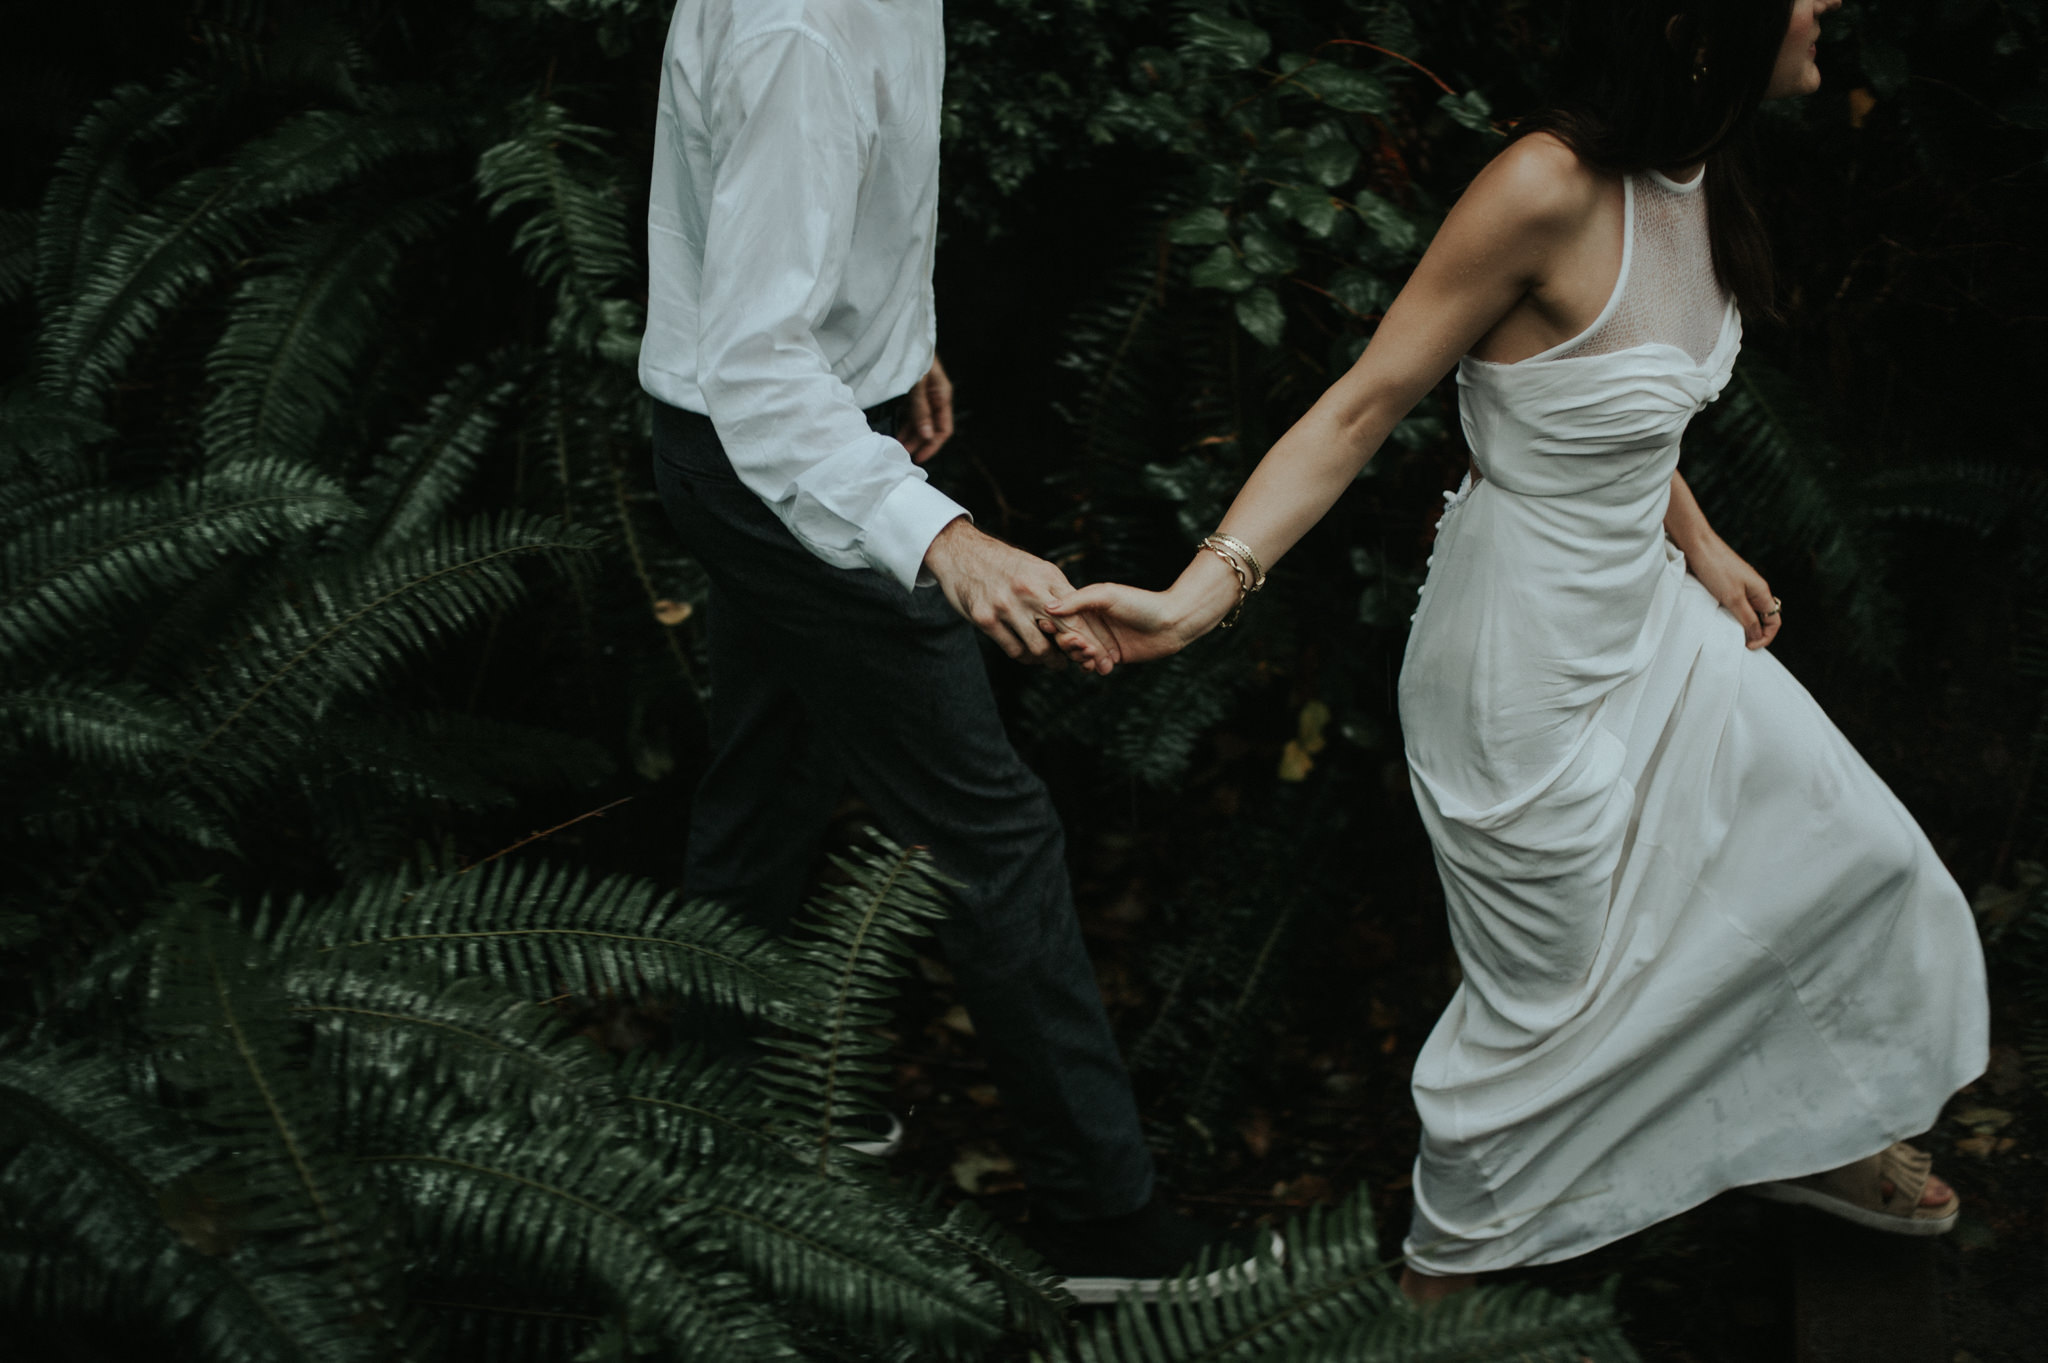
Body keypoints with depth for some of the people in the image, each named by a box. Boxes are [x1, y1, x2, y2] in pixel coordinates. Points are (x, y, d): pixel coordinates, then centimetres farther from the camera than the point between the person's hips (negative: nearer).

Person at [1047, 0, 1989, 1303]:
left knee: (1851, 850, 20)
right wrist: (1199, 592, -32)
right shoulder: (1549, 189, -30)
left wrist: (1699, 545, 15)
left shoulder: (1693, 176, -4)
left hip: (1645, 612, 9)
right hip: (1532, 661, -9)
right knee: (1557, 992, 8)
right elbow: (1362, 409, -26)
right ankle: (1449, 1258, 35)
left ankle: (1805, 1137, 45)